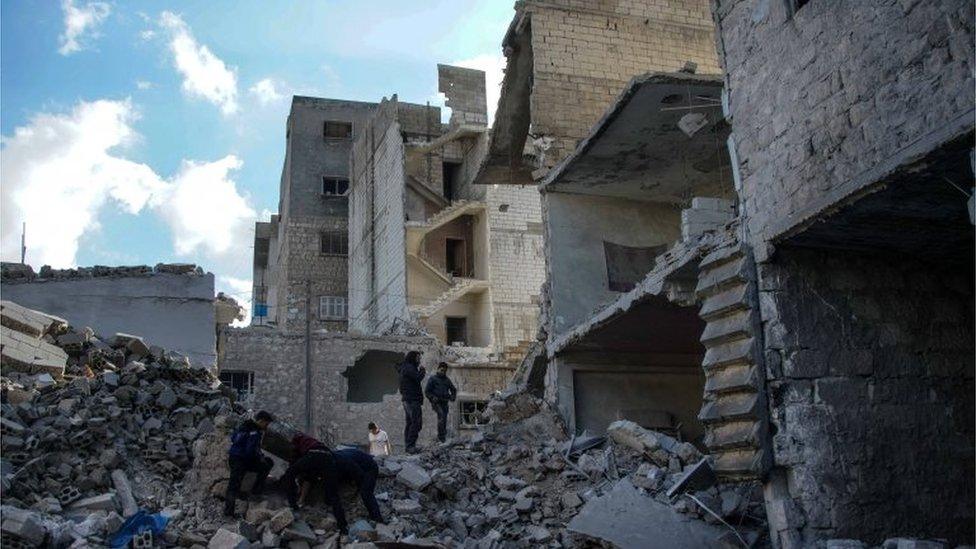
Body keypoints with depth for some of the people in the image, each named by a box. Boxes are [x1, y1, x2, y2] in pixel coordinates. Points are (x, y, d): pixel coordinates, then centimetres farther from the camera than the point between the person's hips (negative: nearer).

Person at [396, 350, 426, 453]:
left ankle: (408, 445, 15)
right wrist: (422, 370, -3)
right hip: (412, 399, -11)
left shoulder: (405, 368, 20)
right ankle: (410, 446, -17)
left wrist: (421, 371, 8)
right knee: (416, 422, -13)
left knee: (409, 422, 12)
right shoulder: (409, 368, -12)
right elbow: (418, 377, -23)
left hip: (407, 399, 11)